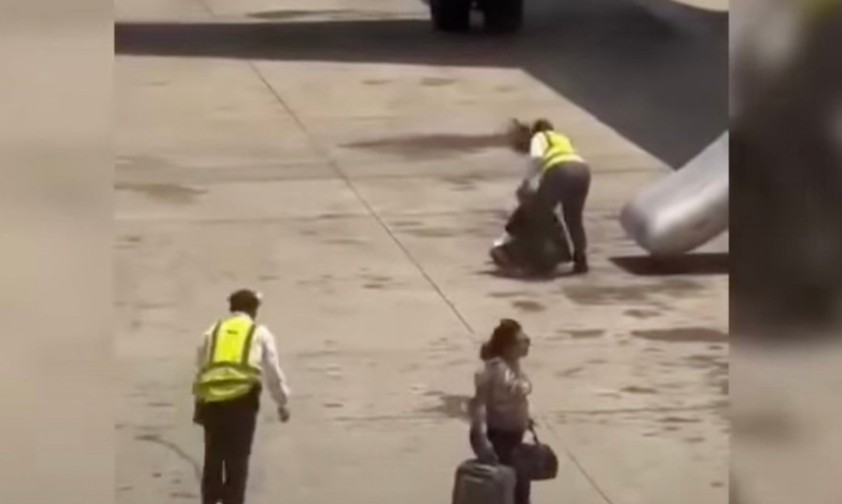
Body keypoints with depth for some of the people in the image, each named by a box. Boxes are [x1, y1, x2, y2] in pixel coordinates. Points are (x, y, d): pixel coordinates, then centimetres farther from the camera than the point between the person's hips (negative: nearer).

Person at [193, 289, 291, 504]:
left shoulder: (212, 332, 19)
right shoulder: (260, 333, 12)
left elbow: (200, 369, 18)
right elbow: (273, 371, 11)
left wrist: (199, 405, 25)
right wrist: (282, 402, 22)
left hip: (212, 400, 3)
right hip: (242, 399, -3)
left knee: (213, 458, 12)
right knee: (237, 459, 2)